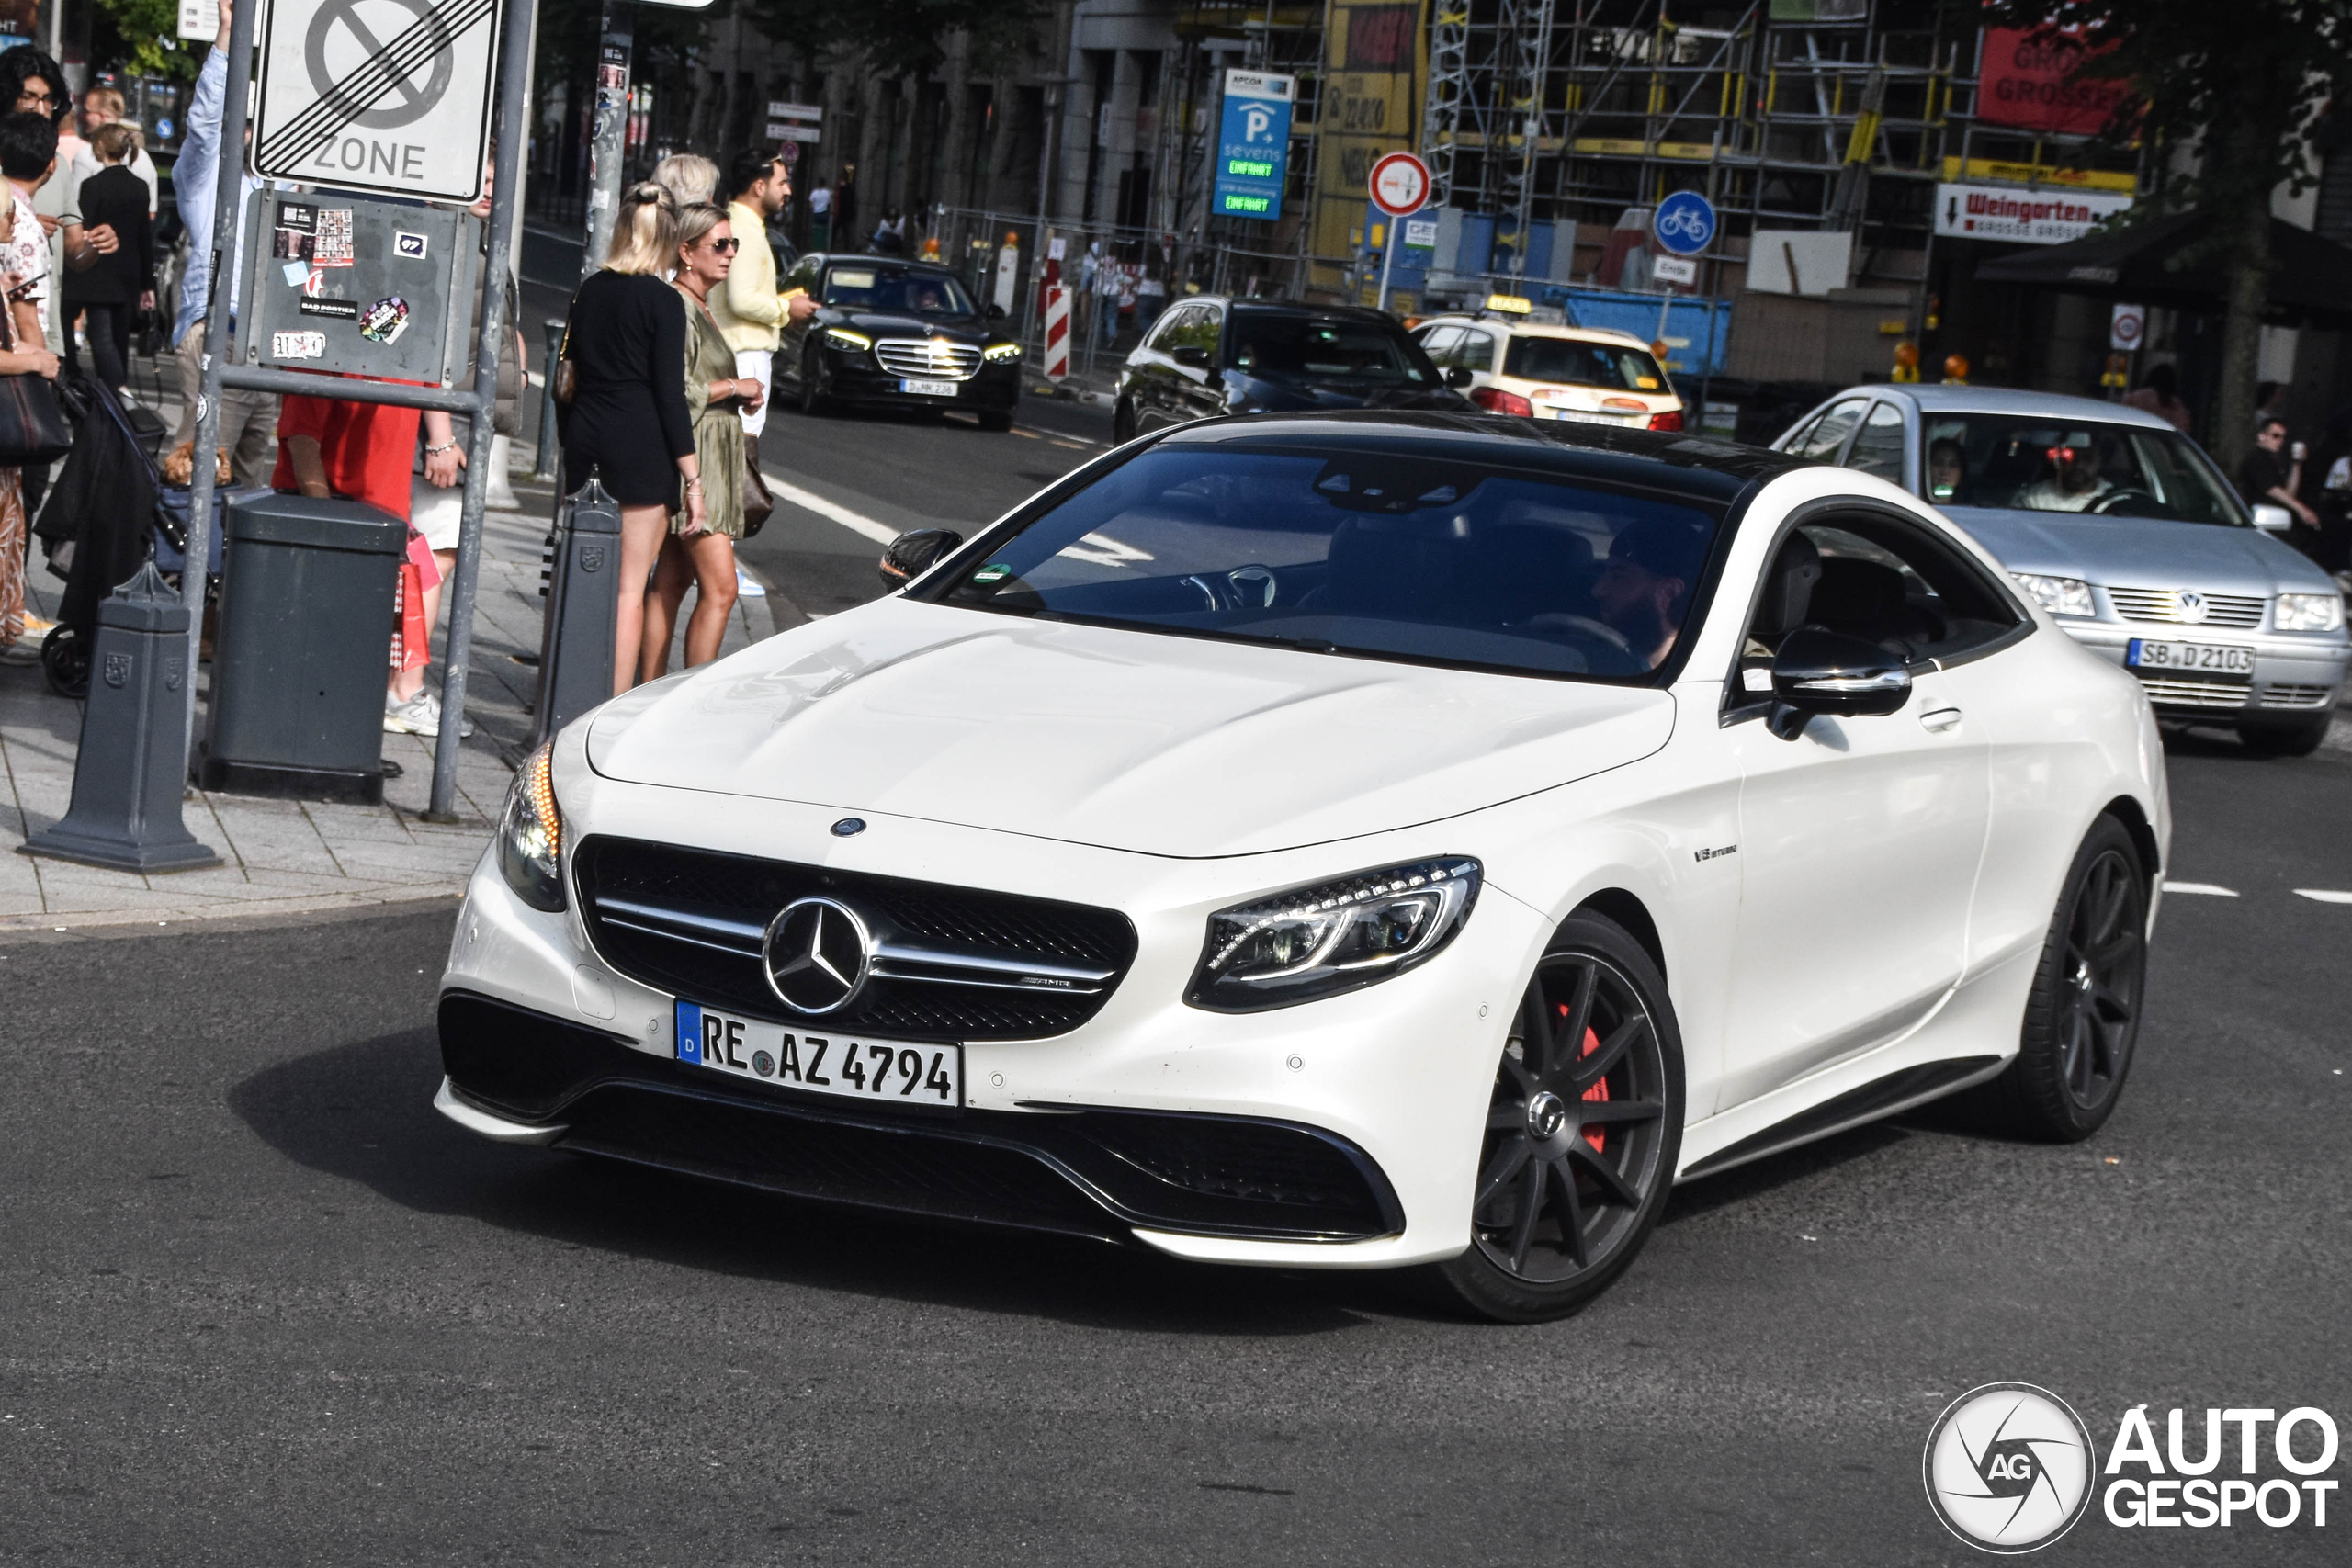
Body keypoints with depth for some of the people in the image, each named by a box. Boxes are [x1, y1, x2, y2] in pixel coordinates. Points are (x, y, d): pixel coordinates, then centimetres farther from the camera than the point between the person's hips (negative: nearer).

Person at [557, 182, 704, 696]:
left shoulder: (589, 291, 9)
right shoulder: (663, 301, -8)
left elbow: (567, 382, 13)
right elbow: (670, 394, -11)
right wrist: (693, 478, -8)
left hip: (585, 441, 6)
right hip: (642, 446, -6)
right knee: (629, 591, -2)